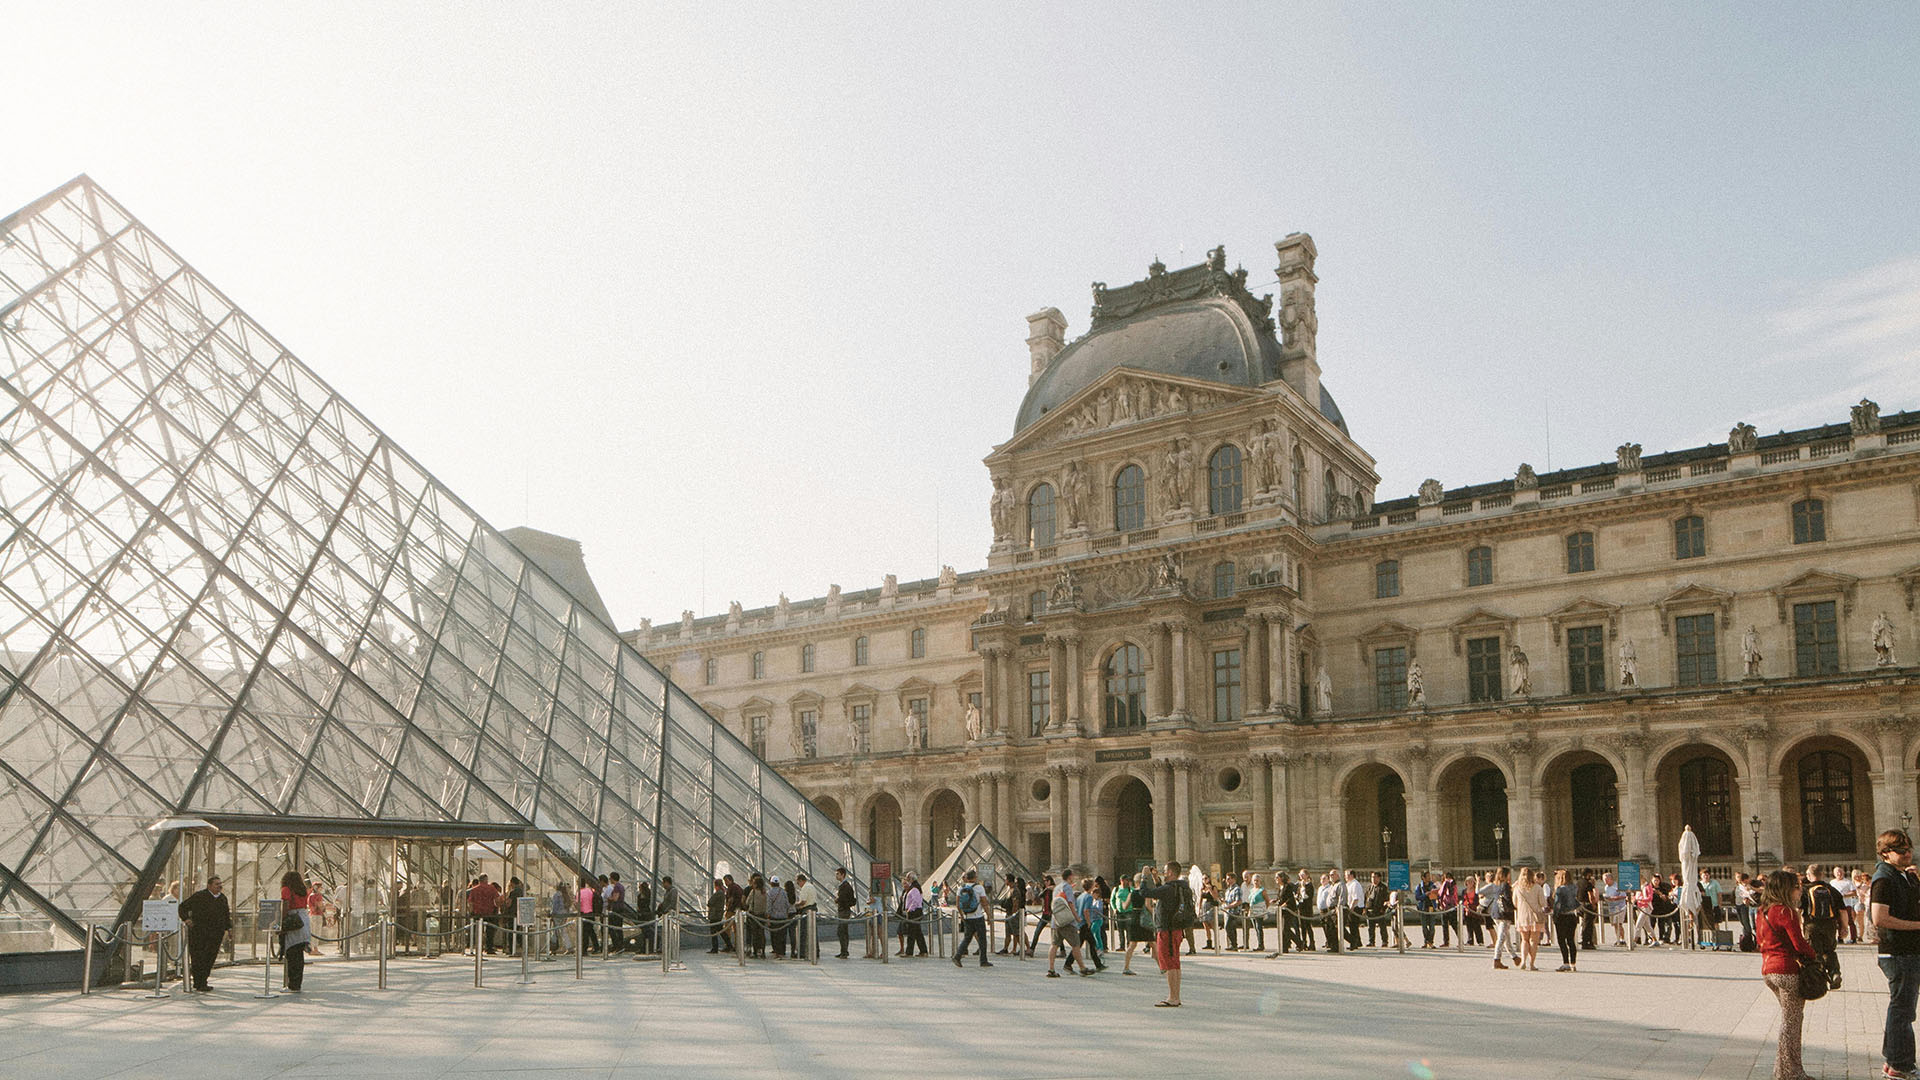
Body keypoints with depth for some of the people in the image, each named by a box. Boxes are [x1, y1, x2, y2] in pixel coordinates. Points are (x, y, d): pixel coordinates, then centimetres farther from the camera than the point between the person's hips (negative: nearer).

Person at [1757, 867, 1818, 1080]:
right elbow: (1799, 944, -15)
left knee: (1788, 1018, 19)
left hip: (1767, 969, 8)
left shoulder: (1763, 912, 11)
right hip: (1787, 970, -8)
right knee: (1791, 1021, 1)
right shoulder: (1786, 912, -14)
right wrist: (1814, 956, 4)